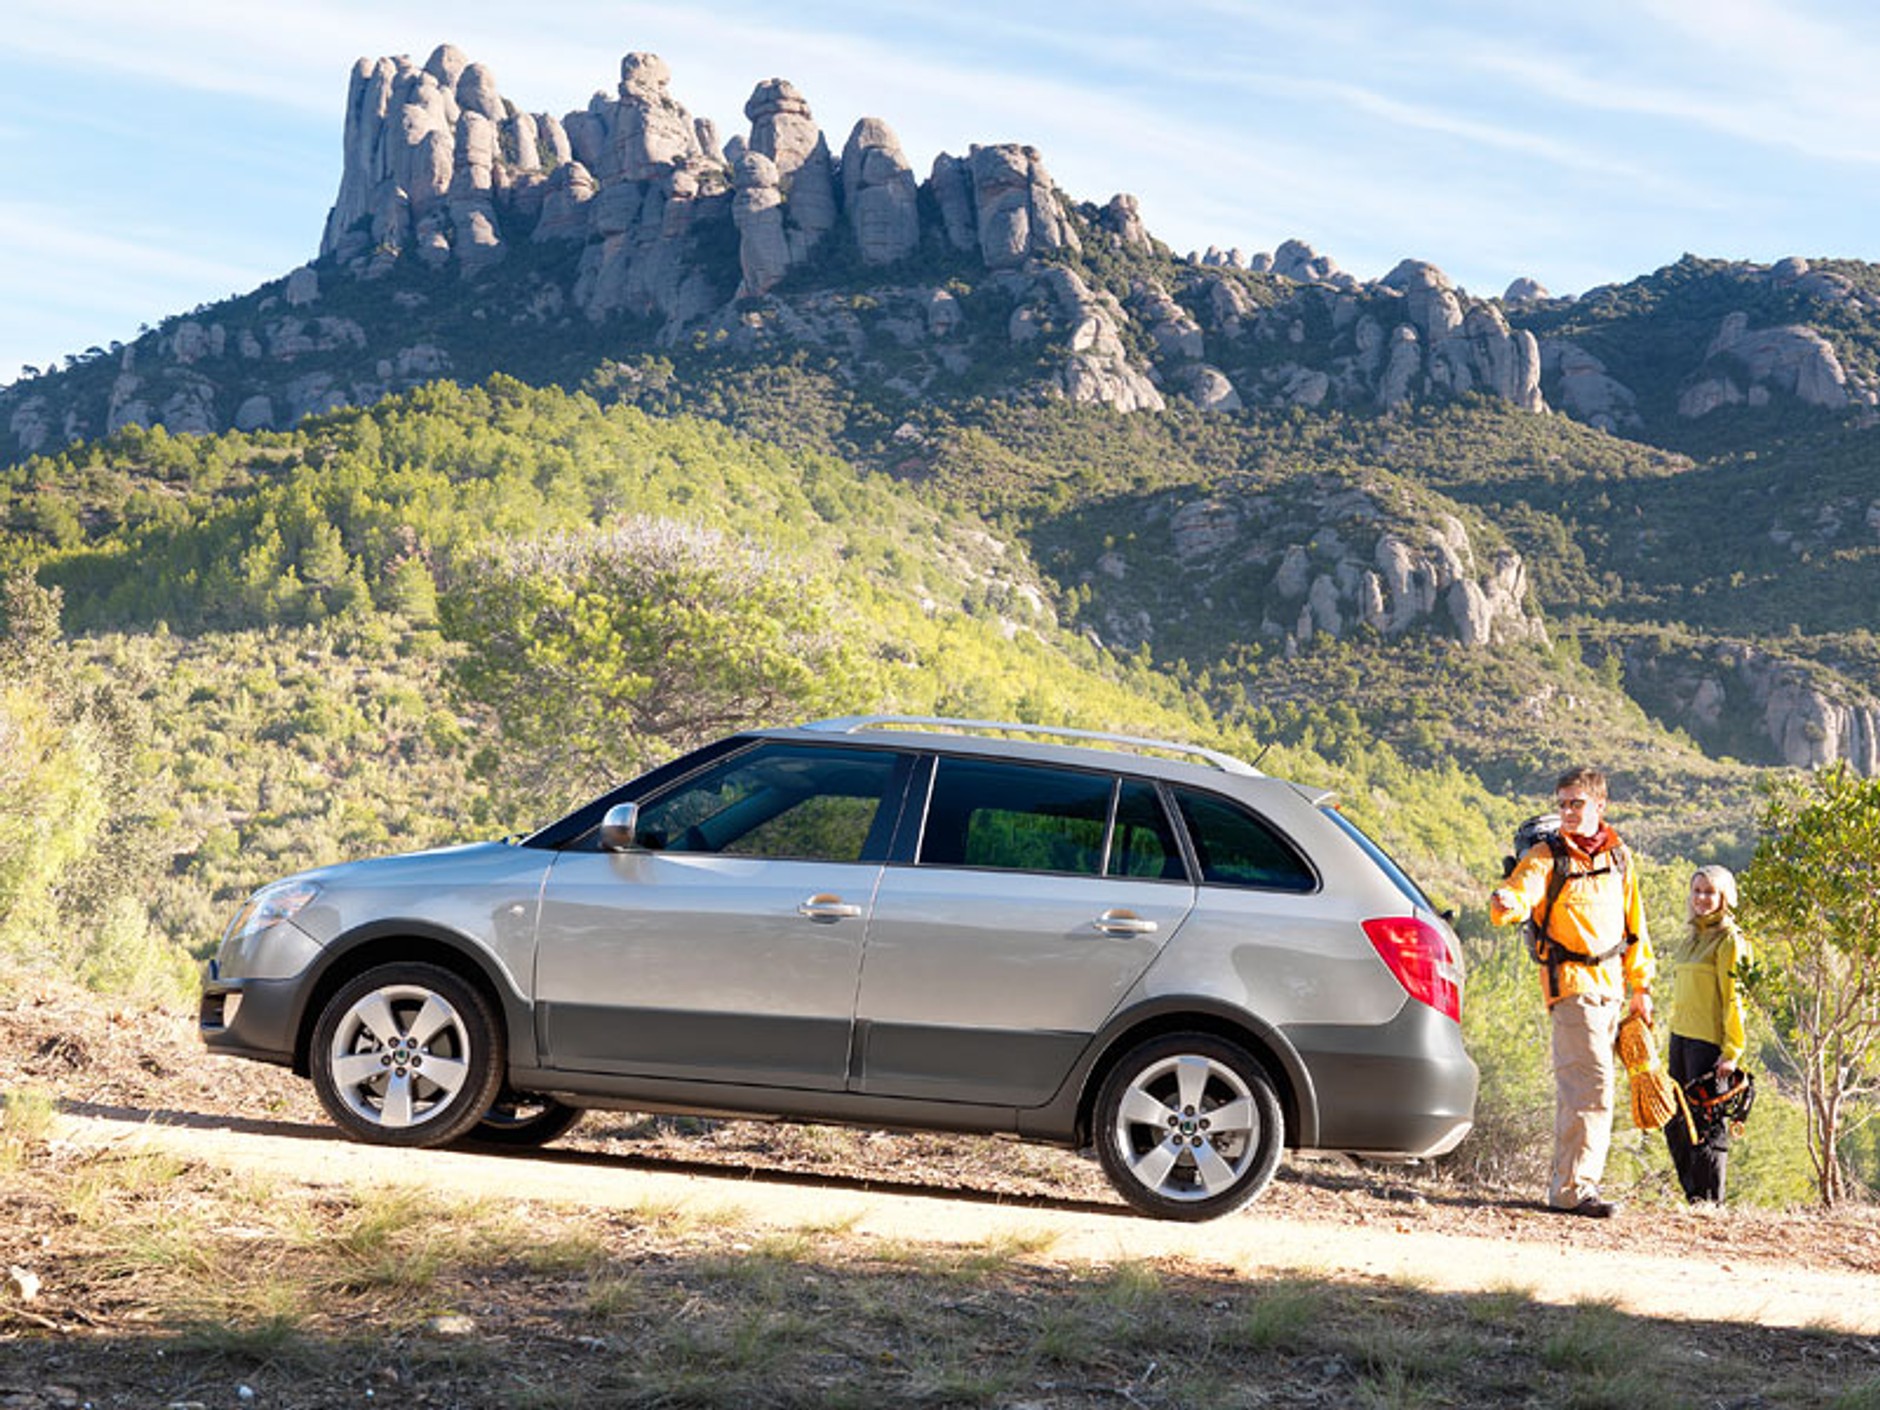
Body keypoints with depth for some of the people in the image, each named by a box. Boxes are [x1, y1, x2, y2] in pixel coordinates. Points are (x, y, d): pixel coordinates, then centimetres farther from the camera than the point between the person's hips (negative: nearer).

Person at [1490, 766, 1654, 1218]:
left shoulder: (1619, 857, 12)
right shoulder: (1546, 856, -5)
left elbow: (1634, 923, 20)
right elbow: (1521, 894, -22)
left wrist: (1640, 985, 20)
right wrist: (1505, 903, -47)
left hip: (1610, 984, 6)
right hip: (1571, 981, -6)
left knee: (1579, 1085, 13)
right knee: (1592, 1084, -15)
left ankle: (1568, 1182, 22)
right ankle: (1574, 1188, -11)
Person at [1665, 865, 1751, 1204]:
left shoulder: (1729, 940, -8)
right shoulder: (1690, 938, 17)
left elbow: (1734, 998, -12)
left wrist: (1732, 1051, -16)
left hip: (1709, 1041, -8)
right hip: (1680, 1037, 8)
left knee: (1707, 1123, -4)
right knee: (1675, 1124, 10)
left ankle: (1709, 1201, 3)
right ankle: (1692, 1195, 20)